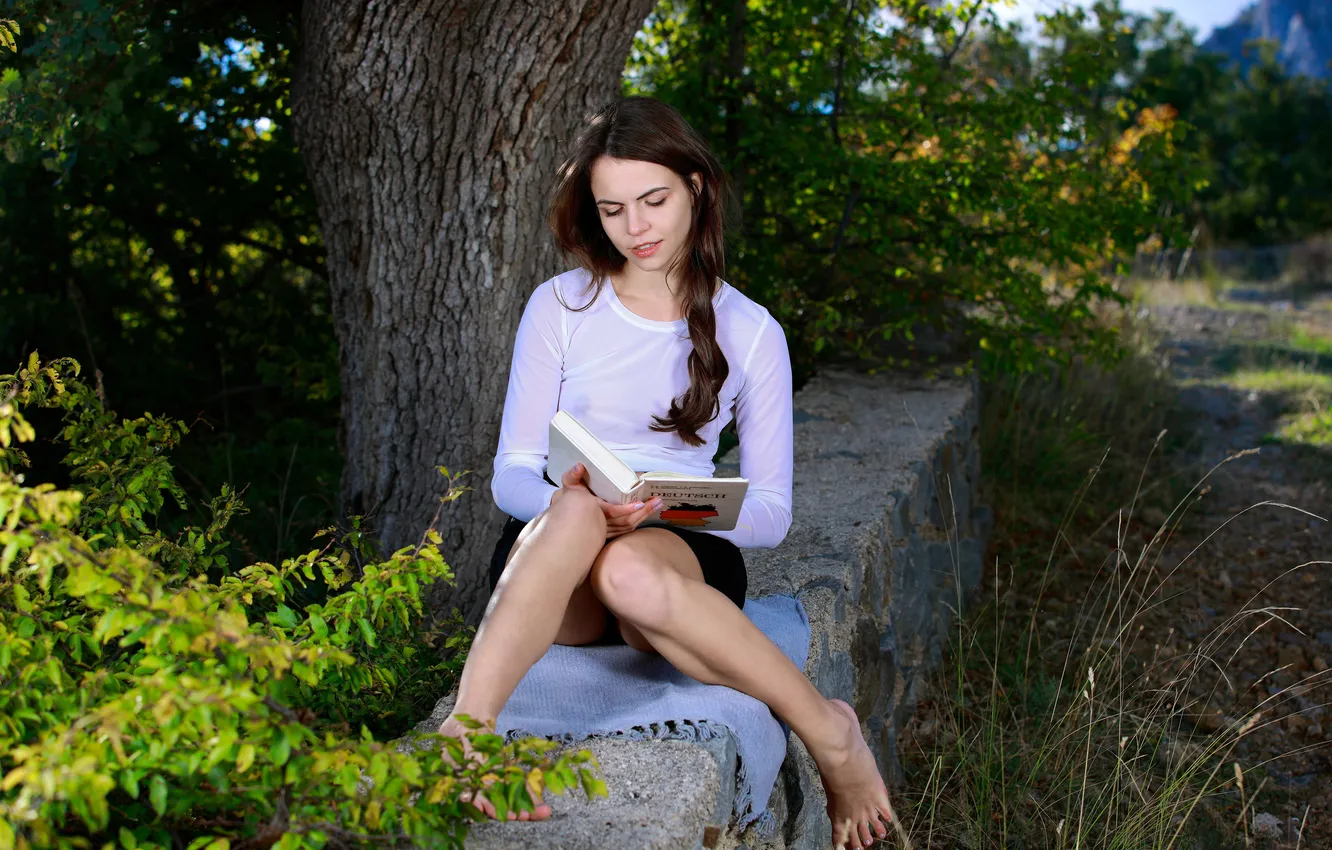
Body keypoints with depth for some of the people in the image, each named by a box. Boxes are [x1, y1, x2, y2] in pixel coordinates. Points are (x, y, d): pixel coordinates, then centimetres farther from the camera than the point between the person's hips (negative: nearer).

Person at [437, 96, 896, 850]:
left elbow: (771, 510, 4)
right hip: (544, 558, 0)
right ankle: (468, 732, -45)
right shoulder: (560, 307, 5)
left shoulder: (749, 331, 5)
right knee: (575, 513, -36)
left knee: (630, 571, -38)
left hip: (684, 559, 0)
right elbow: (511, 471, 2)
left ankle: (827, 728, -23)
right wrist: (563, 496, -23)